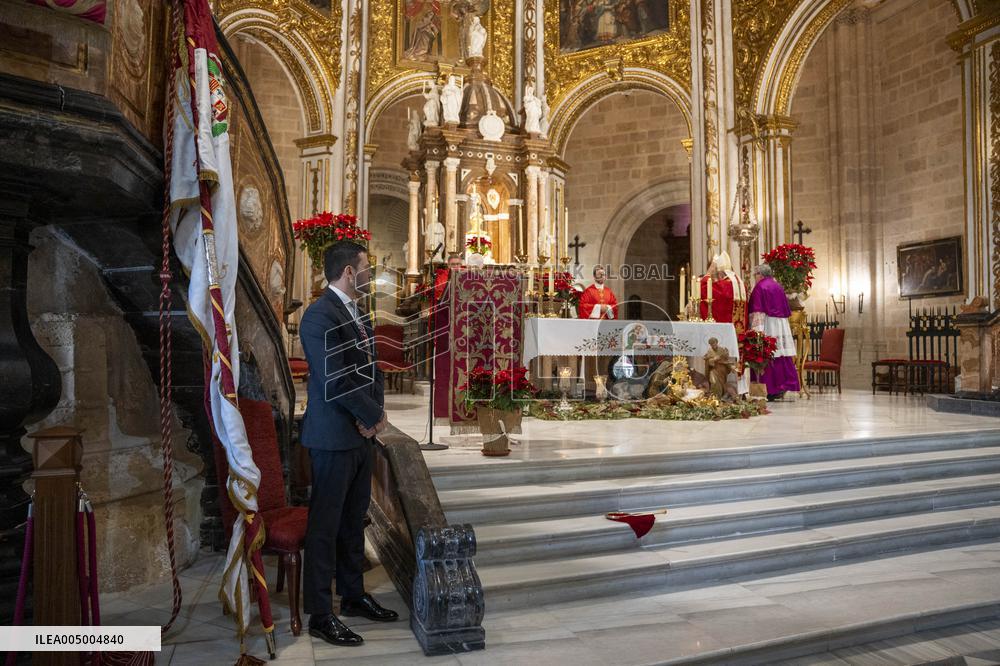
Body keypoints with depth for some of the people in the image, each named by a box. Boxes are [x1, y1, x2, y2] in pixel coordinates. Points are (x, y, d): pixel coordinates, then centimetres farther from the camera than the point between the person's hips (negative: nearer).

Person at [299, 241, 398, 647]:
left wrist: (374, 412, -3)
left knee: (353, 520, 18)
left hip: (361, 434, 9)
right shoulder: (320, 315, -17)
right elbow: (335, 380, -23)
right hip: (334, 435, -9)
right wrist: (374, 415, -12)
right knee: (325, 525, 3)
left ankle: (353, 596, 32)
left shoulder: (354, 313, 13)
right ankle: (321, 616, 15)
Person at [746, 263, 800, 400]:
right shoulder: (778, 287, 15)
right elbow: (786, 308, 18)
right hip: (782, 326, 7)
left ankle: (771, 390, -6)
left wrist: (756, 330, -16)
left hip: (767, 327, -7)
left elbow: (757, 311, -13)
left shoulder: (759, 287, -7)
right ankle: (785, 384, 10)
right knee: (782, 357, 8)